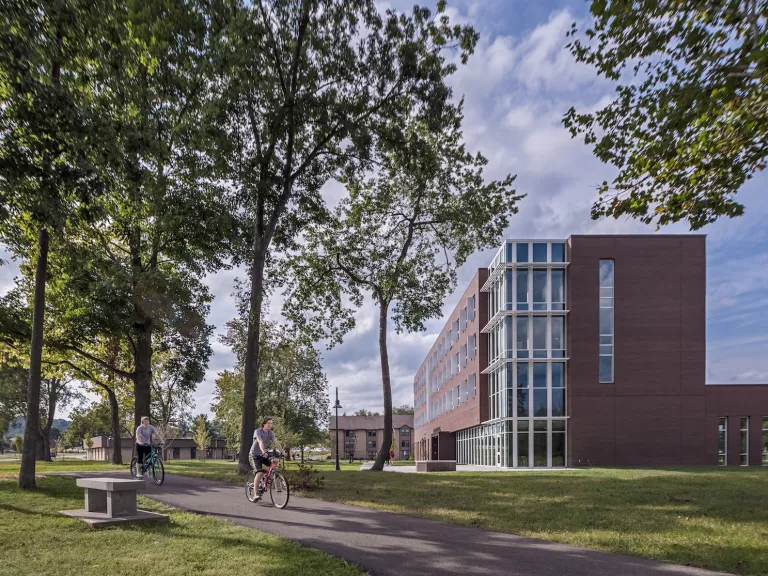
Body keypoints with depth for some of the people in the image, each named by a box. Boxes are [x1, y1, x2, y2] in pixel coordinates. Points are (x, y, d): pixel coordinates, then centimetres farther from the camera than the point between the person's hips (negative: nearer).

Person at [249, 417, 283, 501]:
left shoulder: (271, 433, -1)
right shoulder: (257, 431, -18)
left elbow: (276, 442, -13)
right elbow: (260, 442, -34)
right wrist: (263, 452, -50)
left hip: (264, 455, 6)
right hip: (255, 455, -6)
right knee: (259, 473, -23)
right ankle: (256, 494, -14)